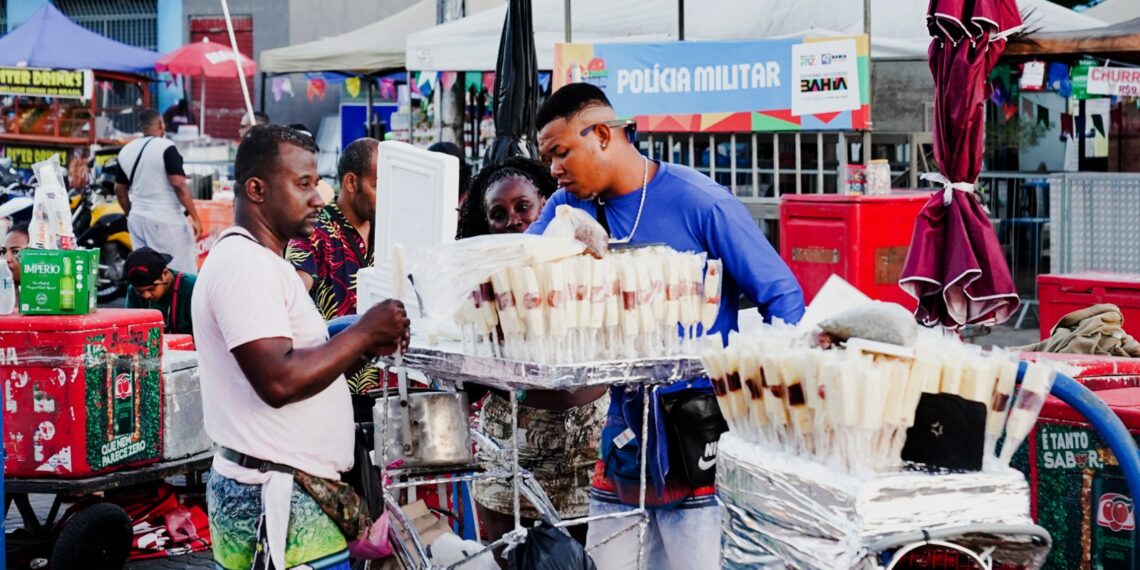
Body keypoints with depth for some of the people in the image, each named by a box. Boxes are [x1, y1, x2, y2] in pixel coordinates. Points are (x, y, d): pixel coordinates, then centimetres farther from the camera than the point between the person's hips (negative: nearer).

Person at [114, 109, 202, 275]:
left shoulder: (126, 151, 8)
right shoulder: (166, 148, -12)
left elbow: (119, 189, 14)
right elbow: (179, 185, -18)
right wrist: (195, 218, -15)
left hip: (137, 220, 7)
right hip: (166, 221, -7)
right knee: (181, 274, -4)